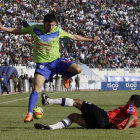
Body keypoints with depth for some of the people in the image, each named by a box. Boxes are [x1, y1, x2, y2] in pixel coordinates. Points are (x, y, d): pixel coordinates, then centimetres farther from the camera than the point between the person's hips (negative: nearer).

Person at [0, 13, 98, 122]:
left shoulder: (58, 31, 0)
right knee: (36, 88, -15)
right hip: (42, 64, -1)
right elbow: (19, 31, 10)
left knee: (78, 69, -21)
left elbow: (74, 37, 11)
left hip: (56, 60, 1)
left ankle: (66, 77, 15)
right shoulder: (35, 29, -1)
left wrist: (90, 40, 11)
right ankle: (30, 114, -7)